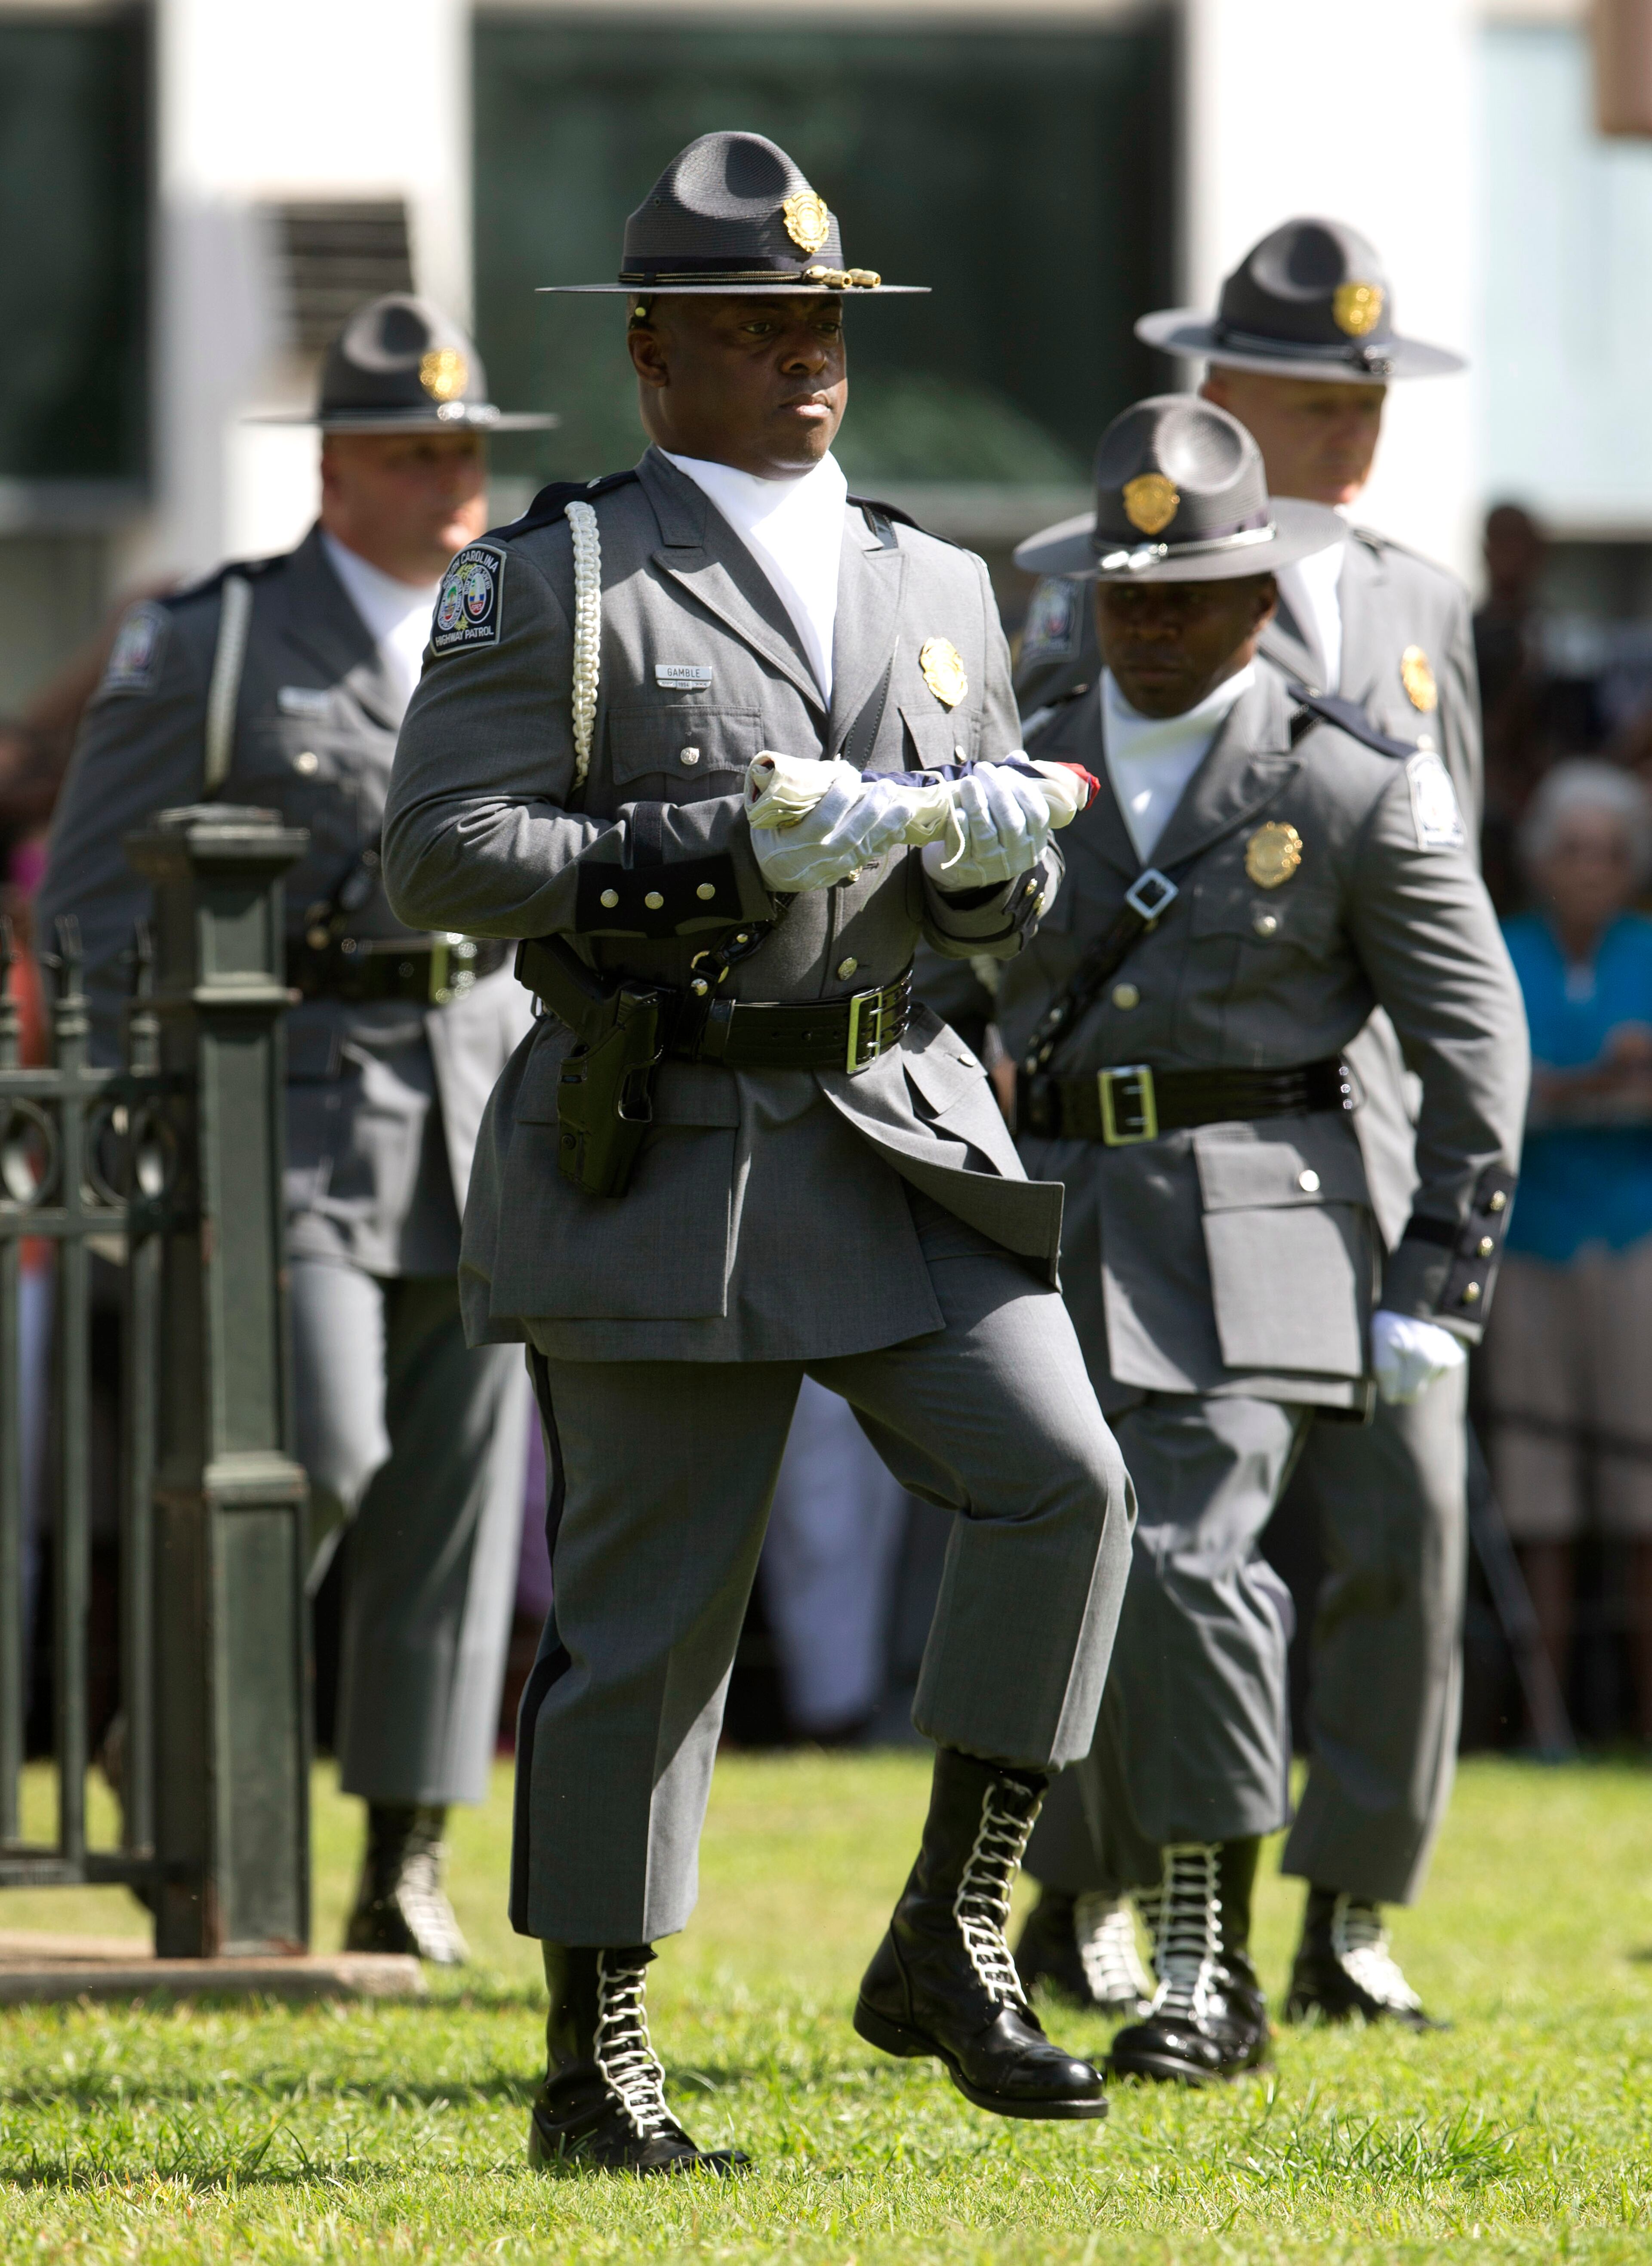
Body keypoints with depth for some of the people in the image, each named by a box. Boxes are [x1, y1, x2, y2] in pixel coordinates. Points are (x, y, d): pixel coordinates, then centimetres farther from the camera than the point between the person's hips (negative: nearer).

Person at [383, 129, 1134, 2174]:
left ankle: (946, 1945, -4)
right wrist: (730, 847, -19)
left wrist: (993, 849, -7)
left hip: (902, 1144, 5)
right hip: (663, 1157, -5)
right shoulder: (551, 584, -1)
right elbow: (443, 851, -10)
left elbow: (997, 913, 18)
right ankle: (592, 2065, 7)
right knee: (646, 1607, -2)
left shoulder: (936, 592, 16)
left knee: (1060, 1481, -13)